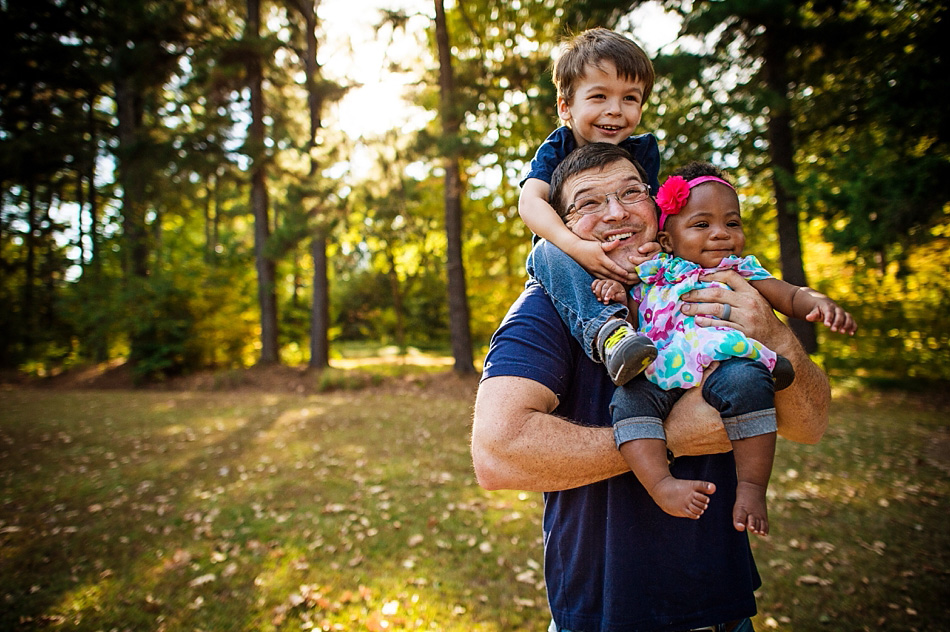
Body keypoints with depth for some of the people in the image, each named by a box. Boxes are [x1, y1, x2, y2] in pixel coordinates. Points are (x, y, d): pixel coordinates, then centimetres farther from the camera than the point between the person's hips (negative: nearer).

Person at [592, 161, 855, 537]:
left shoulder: (742, 272, 23)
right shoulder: (655, 273, 24)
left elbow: (791, 296, 15)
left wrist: (820, 303, -7)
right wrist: (619, 298, 3)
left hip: (724, 365, -1)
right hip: (661, 376, 2)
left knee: (746, 380, -33)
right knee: (630, 397, -27)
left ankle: (752, 486, -22)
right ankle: (662, 485, -32)